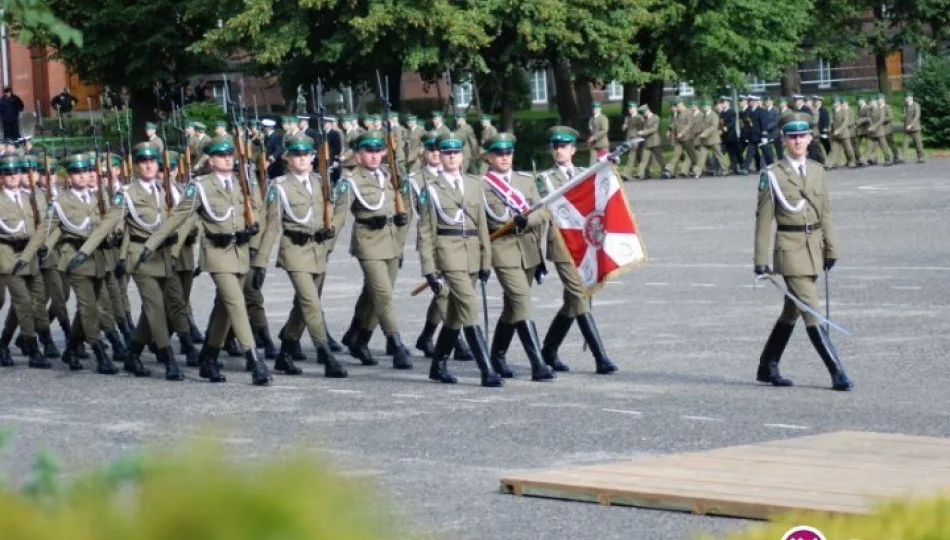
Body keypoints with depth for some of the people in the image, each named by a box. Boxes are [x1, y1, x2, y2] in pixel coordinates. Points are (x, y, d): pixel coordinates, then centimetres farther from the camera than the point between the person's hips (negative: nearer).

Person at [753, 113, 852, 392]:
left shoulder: (817, 171, 9)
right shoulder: (772, 176, -7)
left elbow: (825, 212, 13)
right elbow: (764, 219, -6)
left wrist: (831, 249, 8)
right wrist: (761, 262, -9)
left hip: (814, 247, 6)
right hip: (790, 250, -6)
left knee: (792, 310, 14)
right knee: (811, 311, -10)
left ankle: (767, 368, 27)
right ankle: (837, 373, -12)